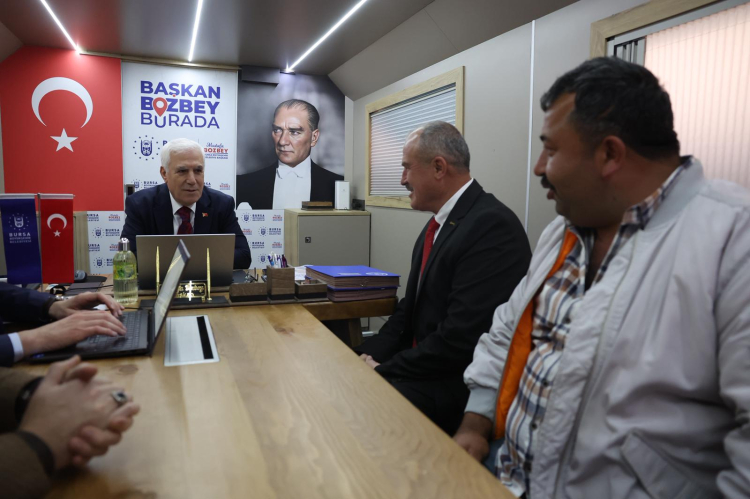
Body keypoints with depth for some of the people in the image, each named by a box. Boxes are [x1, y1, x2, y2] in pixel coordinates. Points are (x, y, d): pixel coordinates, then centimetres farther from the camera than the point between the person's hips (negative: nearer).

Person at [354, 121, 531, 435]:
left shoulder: (491, 226, -21)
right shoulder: (438, 224, 9)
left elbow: (459, 340, -24)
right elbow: (411, 307, 10)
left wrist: (384, 369, -14)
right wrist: (370, 355, -3)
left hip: (460, 384, -8)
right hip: (423, 365, 8)